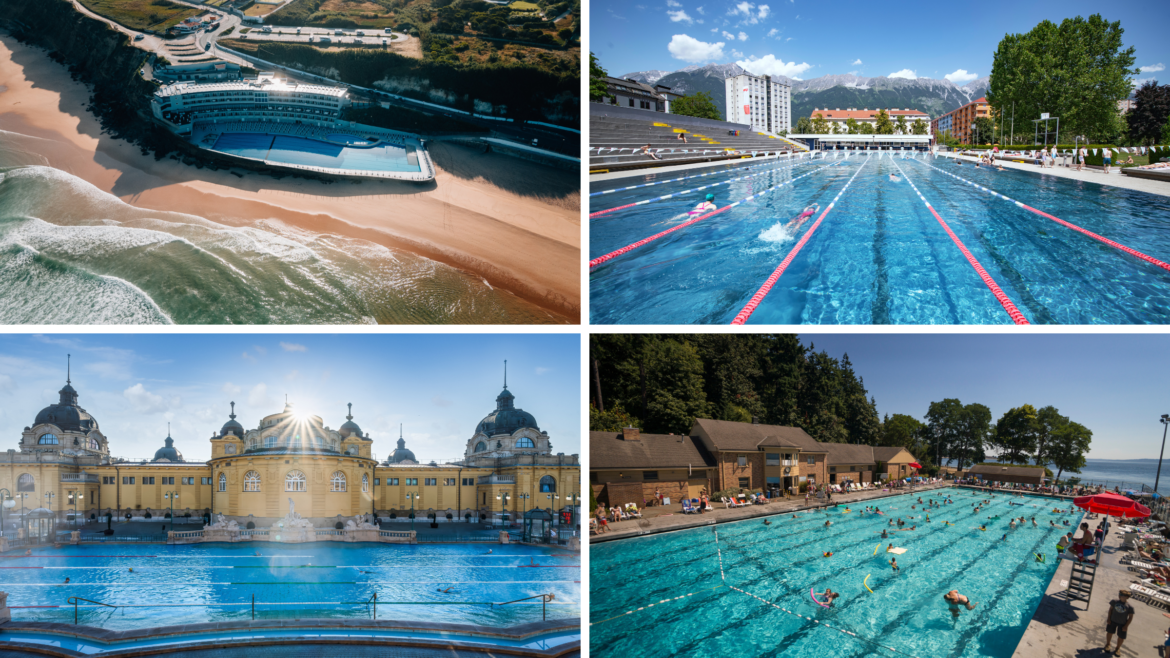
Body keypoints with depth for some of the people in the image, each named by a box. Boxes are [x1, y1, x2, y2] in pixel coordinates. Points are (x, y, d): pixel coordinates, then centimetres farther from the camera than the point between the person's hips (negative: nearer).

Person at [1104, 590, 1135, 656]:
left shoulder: (1129, 607, -20)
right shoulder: (1115, 601, -12)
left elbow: (1130, 617, -11)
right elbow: (1111, 609, 2)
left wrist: (1126, 626, -11)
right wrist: (1109, 618, -1)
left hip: (1122, 623, -2)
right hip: (1113, 620, 2)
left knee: (1121, 637, 10)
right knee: (1109, 632, 16)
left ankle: (1117, 648, 35)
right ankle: (1107, 644, 42)